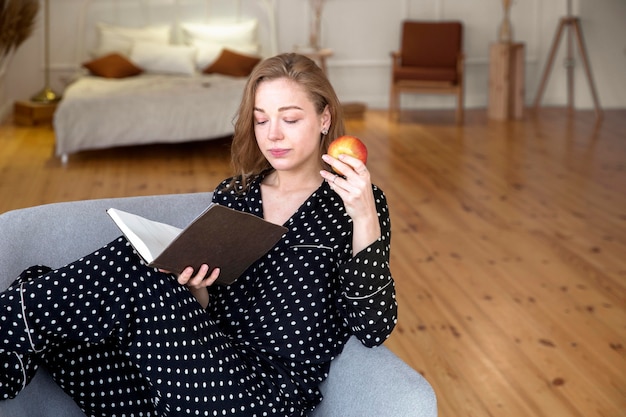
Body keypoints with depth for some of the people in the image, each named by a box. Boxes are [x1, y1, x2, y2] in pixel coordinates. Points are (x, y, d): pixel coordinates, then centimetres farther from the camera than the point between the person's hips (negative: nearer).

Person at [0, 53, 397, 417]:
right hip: (206, 368, 5)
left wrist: (365, 218, -21)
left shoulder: (353, 202, -1)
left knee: (130, 269, -21)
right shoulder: (232, 195, 13)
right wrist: (192, 289, -8)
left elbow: (373, 329, -10)